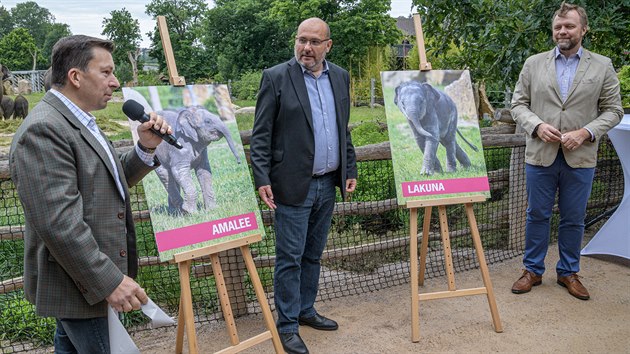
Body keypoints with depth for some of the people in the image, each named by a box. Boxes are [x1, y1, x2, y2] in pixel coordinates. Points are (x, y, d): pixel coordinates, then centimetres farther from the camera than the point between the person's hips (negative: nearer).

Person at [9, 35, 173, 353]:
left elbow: (109, 181, 18)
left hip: (83, 281, 10)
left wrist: (145, 148, 1)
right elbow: (58, 222, -27)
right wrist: (110, 281, -25)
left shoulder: (77, 122, 12)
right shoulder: (42, 130, -21)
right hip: (83, 287, -10)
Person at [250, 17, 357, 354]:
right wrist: (262, 179, -15)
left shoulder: (340, 77, 9)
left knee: (313, 254, 17)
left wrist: (350, 170, 12)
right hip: (294, 185, -5)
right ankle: (288, 326, 14)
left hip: (327, 184, 6)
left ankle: (305, 310, 33)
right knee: (290, 259, 1)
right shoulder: (276, 77, -7)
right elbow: (261, 134, -8)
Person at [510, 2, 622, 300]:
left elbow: (613, 110, 3)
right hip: (540, 155, 0)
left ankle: (568, 272, 26)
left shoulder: (602, 66, 4)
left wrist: (585, 133, -12)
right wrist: (537, 125, -13)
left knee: (573, 219, 10)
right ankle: (533, 270, 22)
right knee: (537, 216, 9)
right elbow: (518, 104, 5)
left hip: (580, 158, 0)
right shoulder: (534, 64, 5)